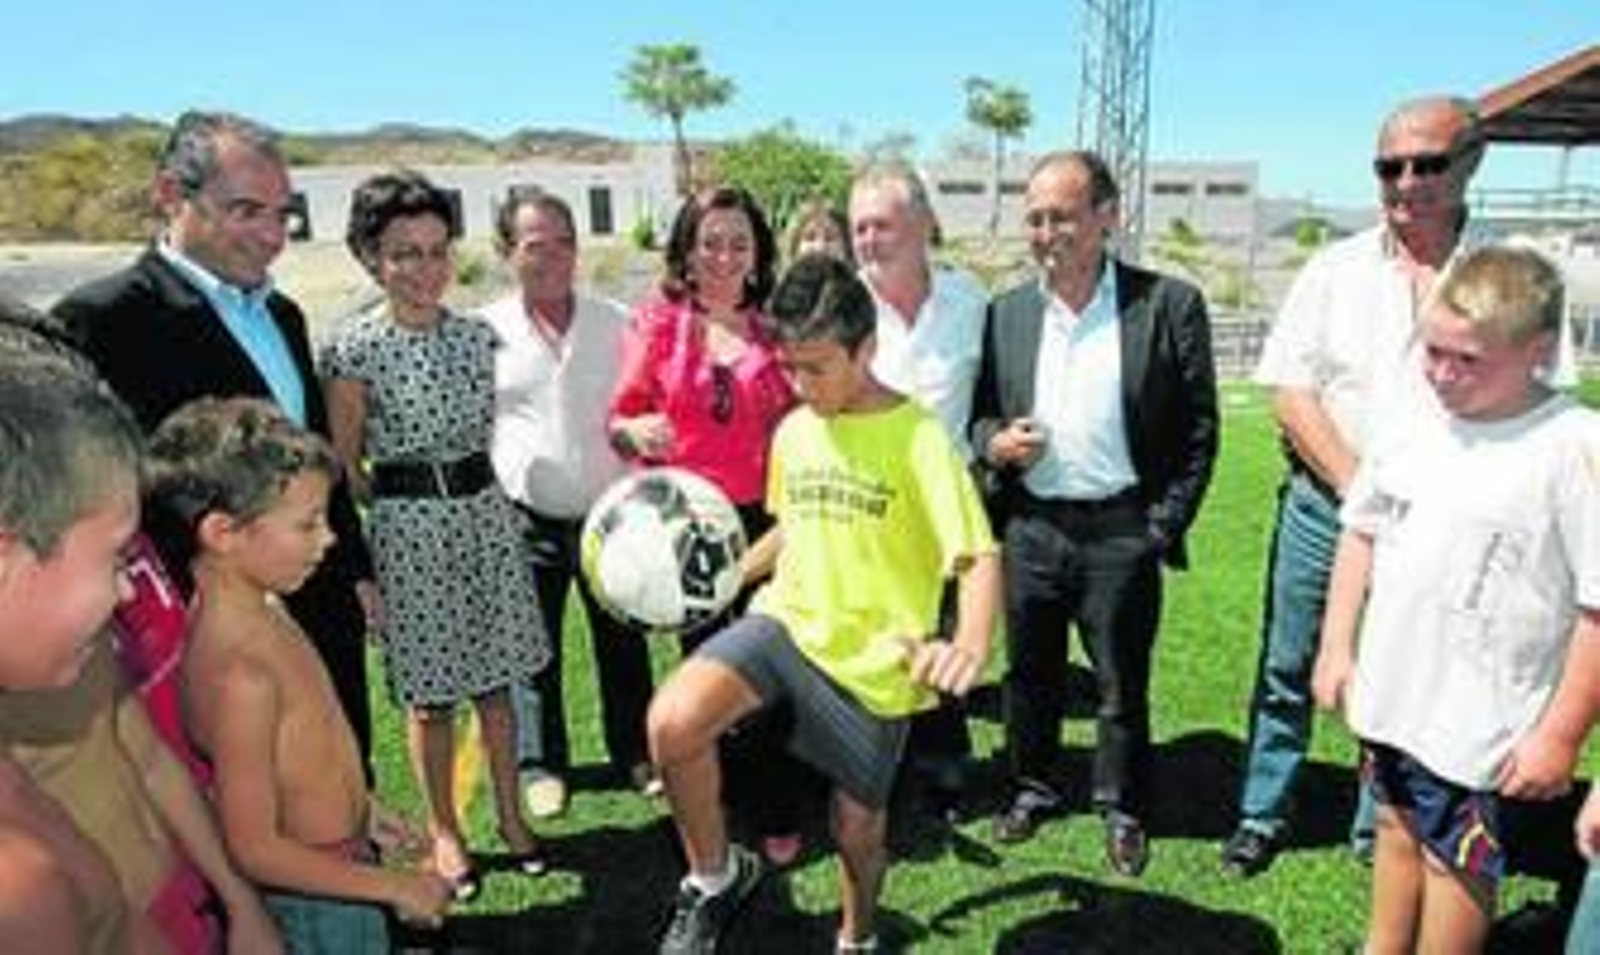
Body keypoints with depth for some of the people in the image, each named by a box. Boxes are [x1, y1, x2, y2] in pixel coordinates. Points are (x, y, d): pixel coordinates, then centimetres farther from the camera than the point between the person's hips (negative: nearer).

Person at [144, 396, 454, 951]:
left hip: (341, 857, 8)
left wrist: (358, 807, 18)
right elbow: (255, 849, -26)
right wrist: (397, 888, -19)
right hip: (318, 900, -8)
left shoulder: (258, 606, -7)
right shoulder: (239, 671, -33)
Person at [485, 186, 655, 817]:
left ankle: (634, 753, 32)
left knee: (623, 642, 13)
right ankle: (540, 764, 30)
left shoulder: (616, 323, 1)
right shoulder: (485, 331, -2)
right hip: (527, 521, -1)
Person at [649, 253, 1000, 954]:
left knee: (857, 827, 12)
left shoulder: (918, 437, -14)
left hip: (873, 661, -3)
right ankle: (716, 877, 4)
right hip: (787, 620, 4)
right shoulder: (793, 430, 3)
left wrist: (971, 647, -38)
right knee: (671, 722, -23)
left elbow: (979, 558, -20)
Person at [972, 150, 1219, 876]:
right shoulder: (1007, 312, 5)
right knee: (1030, 673, 17)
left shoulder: (1169, 305, -6)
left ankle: (1122, 808, 33)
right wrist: (994, 442, -9)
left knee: (1121, 683, 10)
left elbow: (1198, 429, -3)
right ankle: (1033, 788, 38)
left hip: (1121, 531, -3)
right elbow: (982, 411, 14)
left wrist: (1164, 528, -7)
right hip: (1030, 528, 3)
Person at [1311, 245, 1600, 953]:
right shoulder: (1410, 421, -2)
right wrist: (1337, 646, 7)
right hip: (1388, 691, 6)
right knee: (1398, 827, 24)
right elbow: (1362, 531, 9)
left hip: (1484, 720, -6)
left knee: (1458, 860, 14)